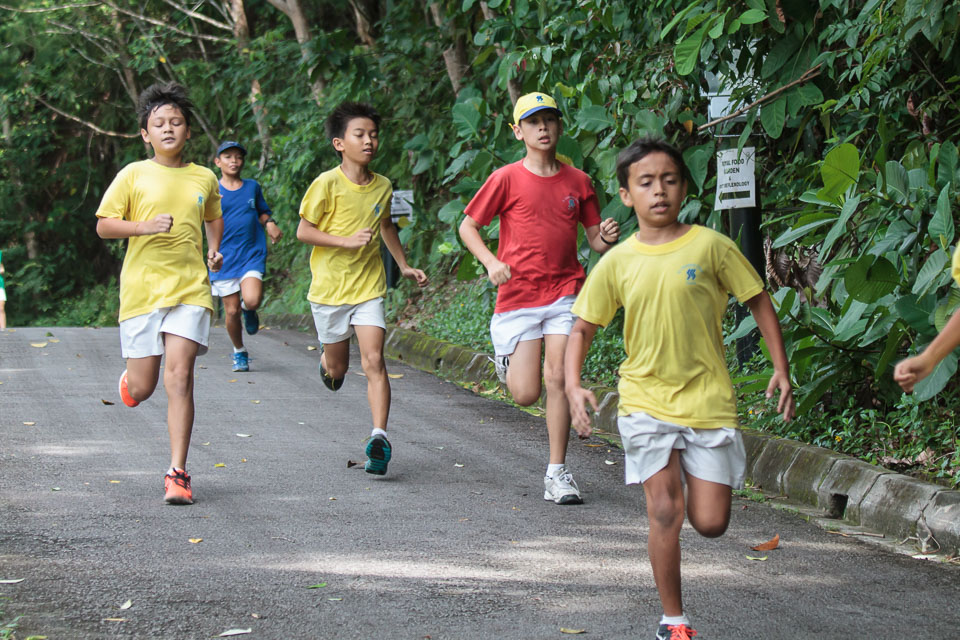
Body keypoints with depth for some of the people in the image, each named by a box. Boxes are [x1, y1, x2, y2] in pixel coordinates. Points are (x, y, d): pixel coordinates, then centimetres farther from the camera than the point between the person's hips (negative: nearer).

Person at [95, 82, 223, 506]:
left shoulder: (204, 178, 10)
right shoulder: (133, 175, 1)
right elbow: (103, 226, -1)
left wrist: (215, 248, 12)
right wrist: (145, 226, -15)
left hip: (190, 289, 1)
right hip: (141, 289, -1)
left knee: (179, 377, -13)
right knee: (142, 388, 3)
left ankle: (177, 473, -9)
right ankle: (129, 380, 43)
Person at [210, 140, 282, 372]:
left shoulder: (252, 186, 9)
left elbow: (263, 212, 23)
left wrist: (269, 223, 2)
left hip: (252, 254, 0)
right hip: (224, 257, 0)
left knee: (251, 300, -24)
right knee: (232, 311, 1)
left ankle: (249, 310, 15)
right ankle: (239, 353, 25)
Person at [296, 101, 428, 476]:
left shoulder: (382, 187, 3)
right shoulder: (327, 184, -11)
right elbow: (303, 232, -10)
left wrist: (404, 266, 22)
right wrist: (347, 241, -21)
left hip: (369, 288, 2)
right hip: (329, 287, -2)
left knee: (374, 361, -14)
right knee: (337, 369, 12)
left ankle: (379, 438, -18)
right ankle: (327, 358, 50)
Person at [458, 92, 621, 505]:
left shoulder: (578, 182, 6)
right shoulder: (506, 179, -2)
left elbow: (595, 240, 12)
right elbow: (467, 227, 3)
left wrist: (607, 239, -13)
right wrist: (491, 262, -15)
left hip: (564, 293, 2)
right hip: (518, 296, -2)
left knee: (558, 378, -10)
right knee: (526, 394, -4)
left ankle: (557, 473, 0)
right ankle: (506, 360, 33)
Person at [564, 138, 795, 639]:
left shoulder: (710, 246, -4)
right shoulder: (616, 263, 0)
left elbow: (758, 301, 5)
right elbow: (582, 328, 7)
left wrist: (781, 369, 0)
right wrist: (573, 385, -7)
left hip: (708, 400, 0)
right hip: (645, 401, 0)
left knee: (710, 523, -2)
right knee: (665, 511, -10)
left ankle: (693, 480, 35)